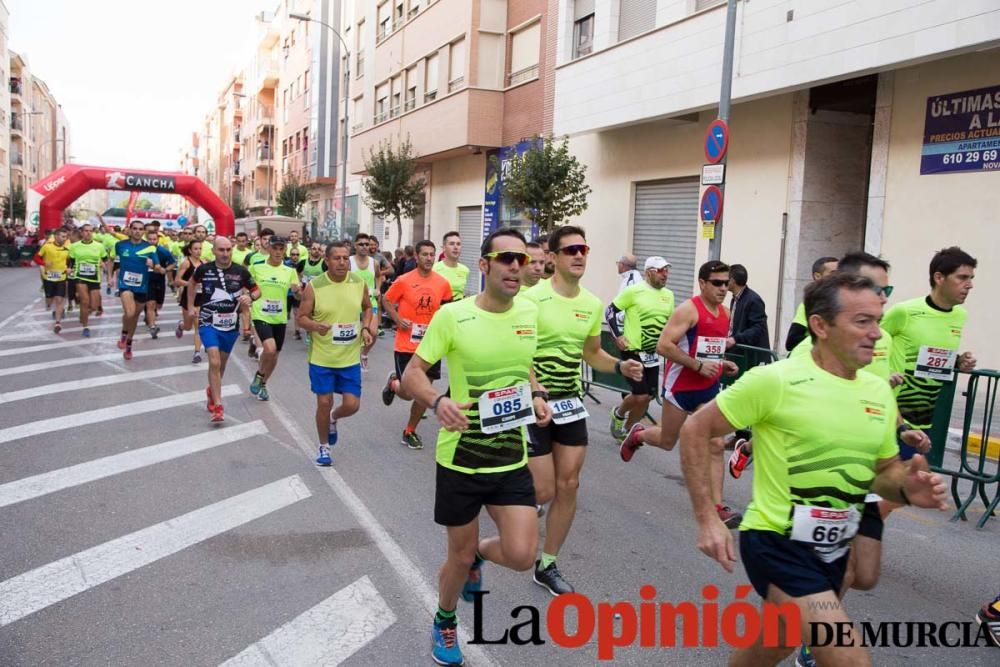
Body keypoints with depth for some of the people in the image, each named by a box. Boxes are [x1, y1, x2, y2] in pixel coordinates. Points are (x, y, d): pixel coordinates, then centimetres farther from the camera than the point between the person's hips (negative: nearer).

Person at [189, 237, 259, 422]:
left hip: (230, 325, 2)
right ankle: (218, 407, -11)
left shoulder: (241, 271, -9)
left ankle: (212, 390, 47)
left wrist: (250, 297, -20)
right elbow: (192, 283, 14)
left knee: (222, 364, 19)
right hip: (208, 323, -2)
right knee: (214, 362, -17)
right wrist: (191, 306, 12)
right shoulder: (204, 269, -8)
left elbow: (257, 291, 2)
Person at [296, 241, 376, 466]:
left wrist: (365, 327, -2)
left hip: (350, 358, 2)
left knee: (352, 405, 1)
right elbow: (301, 318, -7)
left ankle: (333, 419, 38)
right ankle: (324, 447, 28)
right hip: (321, 357, -2)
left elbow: (367, 307, 15)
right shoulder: (314, 286, -12)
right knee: (324, 403, 5)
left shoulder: (359, 283, -4)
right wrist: (316, 326, -28)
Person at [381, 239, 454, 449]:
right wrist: (398, 319, -11)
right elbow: (387, 301, 3)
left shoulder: (443, 283, -1)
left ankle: (410, 431, 25)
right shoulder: (404, 281, -8)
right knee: (408, 393, -1)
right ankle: (393, 383, 35)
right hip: (406, 346, -3)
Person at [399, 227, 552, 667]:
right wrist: (438, 402, -30)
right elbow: (411, 373, -10)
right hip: (461, 457, -3)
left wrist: (536, 396, -2)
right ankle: (444, 624, 45)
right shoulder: (453, 314, -15)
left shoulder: (529, 312, 0)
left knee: (521, 556, -4)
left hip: (512, 457, 4)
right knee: (459, 556, 13)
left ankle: (478, 553, 34)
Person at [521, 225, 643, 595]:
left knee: (568, 486, 6)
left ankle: (547, 565, 22)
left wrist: (620, 366, -1)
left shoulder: (593, 305, 4)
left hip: (570, 401, 6)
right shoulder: (532, 298, -16)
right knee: (543, 491, -3)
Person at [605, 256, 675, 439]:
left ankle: (627, 430, 28)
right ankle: (618, 413, 21)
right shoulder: (634, 291, -9)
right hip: (633, 351, -6)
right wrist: (617, 335, -10)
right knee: (641, 396, -10)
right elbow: (610, 311, -3)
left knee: (647, 397, 6)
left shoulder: (668, 295, 8)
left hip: (653, 355, 6)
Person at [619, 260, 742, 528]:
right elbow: (663, 346, -22)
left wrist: (722, 364, 5)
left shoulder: (725, 313, 8)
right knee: (667, 442, 11)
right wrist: (698, 365, -23)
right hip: (681, 386, -6)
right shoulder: (689, 309, -15)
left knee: (716, 446, -3)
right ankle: (637, 434, 43)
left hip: (710, 388, 6)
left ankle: (717, 506, 1)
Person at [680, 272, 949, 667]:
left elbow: (886, 470, 15)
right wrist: (707, 519, -18)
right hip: (778, 544, -7)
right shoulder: (775, 380, -18)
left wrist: (907, 489, -10)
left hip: (833, 550, 7)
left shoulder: (879, 392, 2)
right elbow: (696, 431, -13)